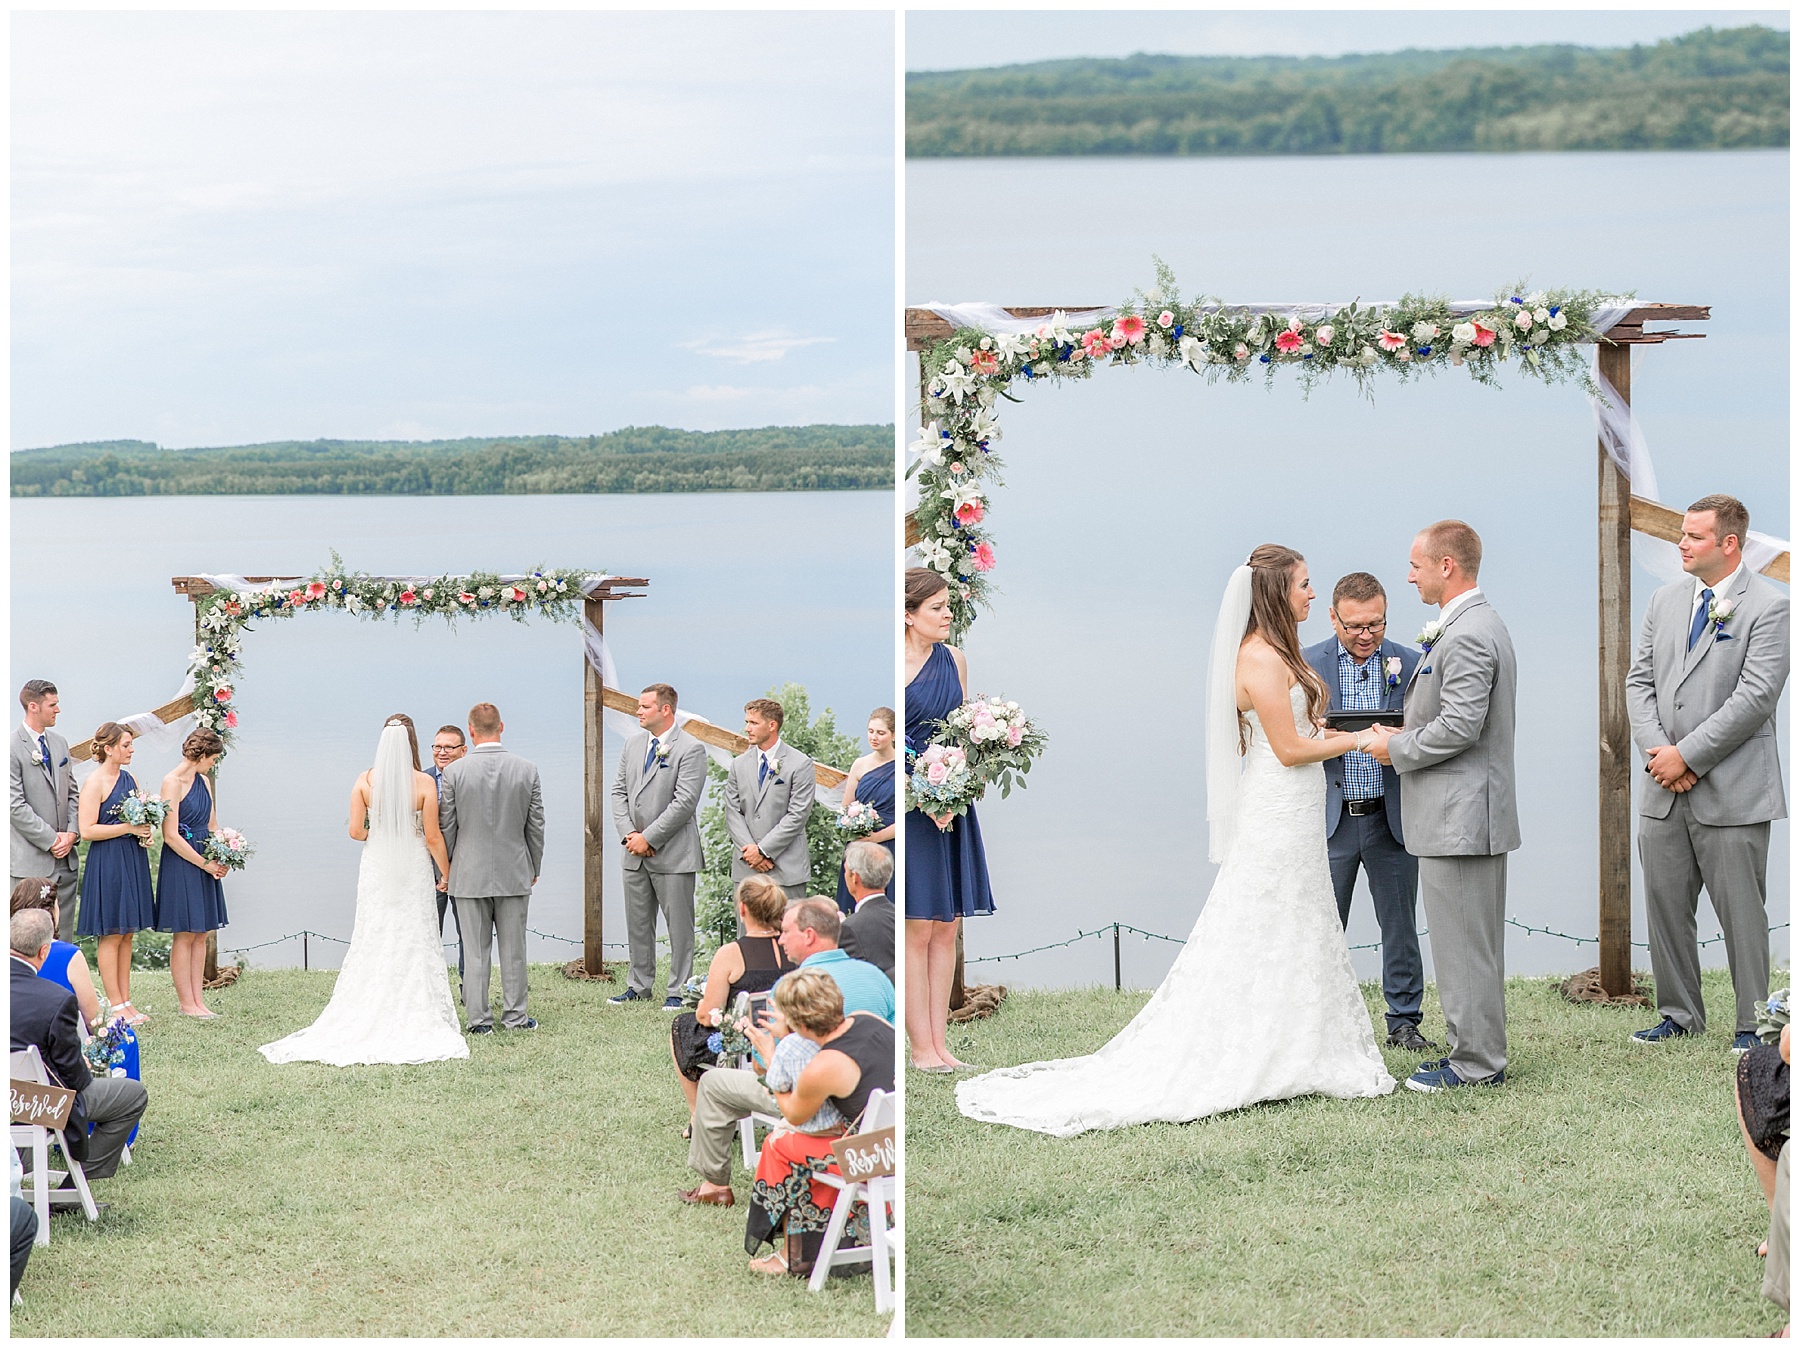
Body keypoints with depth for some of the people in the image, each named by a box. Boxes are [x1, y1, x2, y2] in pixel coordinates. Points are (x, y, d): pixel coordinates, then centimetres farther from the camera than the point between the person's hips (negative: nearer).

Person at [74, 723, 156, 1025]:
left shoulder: (130, 779, 13)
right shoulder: (94, 782, -11)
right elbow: (87, 830, -16)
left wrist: (145, 832, 2)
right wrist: (128, 828, -17)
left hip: (133, 860, 8)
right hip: (107, 862, -8)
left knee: (127, 935, 10)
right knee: (111, 935, -3)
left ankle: (126, 1001, 14)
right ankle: (116, 1006, 1)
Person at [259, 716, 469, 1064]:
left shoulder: (365, 781, -5)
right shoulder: (424, 784, -10)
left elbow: (356, 831, -3)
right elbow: (433, 838, -8)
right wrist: (448, 875, 5)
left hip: (376, 869, 2)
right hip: (413, 869, -2)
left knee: (373, 942, 7)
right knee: (413, 944, 3)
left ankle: (368, 1018, 7)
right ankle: (414, 1019, 2)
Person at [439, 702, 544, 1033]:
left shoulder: (454, 772, -10)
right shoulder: (527, 770, -5)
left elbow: (446, 827, -3)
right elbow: (536, 826, 2)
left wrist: (447, 868, 11)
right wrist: (533, 868, 14)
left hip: (470, 875, -1)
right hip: (514, 874, 1)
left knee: (475, 950, 4)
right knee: (513, 949, 9)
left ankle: (479, 1019, 6)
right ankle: (515, 1015, 14)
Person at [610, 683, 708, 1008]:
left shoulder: (691, 749, -9)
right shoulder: (633, 744, 12)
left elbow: (684, 802, -16)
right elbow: (619, 791, 13)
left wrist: (648, 838, -16)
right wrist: (628, 834, -4)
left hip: (673, 853, -6)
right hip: (635, 854, 7)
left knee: (679, 926, 0)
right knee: (637, 923, 12)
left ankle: (678, 990, 6)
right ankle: (639, 986, 22)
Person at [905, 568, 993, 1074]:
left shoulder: (953, 660, 10)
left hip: (953, 807, 6)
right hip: (909, 806, -6)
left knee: (946, 928, 6)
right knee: (917, 931, -4)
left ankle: (940, 1043, 9)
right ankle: (921, 1047, 0)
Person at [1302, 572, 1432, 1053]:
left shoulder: (1410, 665, 2)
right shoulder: (1306, 665, 0)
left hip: (1392, 818, 1)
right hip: (1330, 816, -1)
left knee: (1400, 925, 8)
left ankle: (1404, 1022, 18)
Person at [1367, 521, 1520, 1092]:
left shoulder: (1467, 636, -19)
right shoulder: (1478, 625, 16)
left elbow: (1459, 728, -24)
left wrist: (1397, 749, -11)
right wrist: (1405, 736, 11)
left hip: (1459, 817, -11)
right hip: (1471, 812, 11)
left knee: (1463, 944, -5)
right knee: (1476, 943, 15)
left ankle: (1476, 1062, 0)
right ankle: (1479, 1051, 22)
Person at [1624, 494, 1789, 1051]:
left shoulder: (1768, 606, -9)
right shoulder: (1667, 600, 11)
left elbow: (1755, 697, -16)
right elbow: (1640, 680, 11)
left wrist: (1688, 755, -16)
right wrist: (1657, 751, -6)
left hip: (1731, 791, -6)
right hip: (1664, 792, 6)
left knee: (1741, 913, 0)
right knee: (1665, 906, 11)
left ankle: (1753, 1024, 10)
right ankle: (1679, 1015, 24)